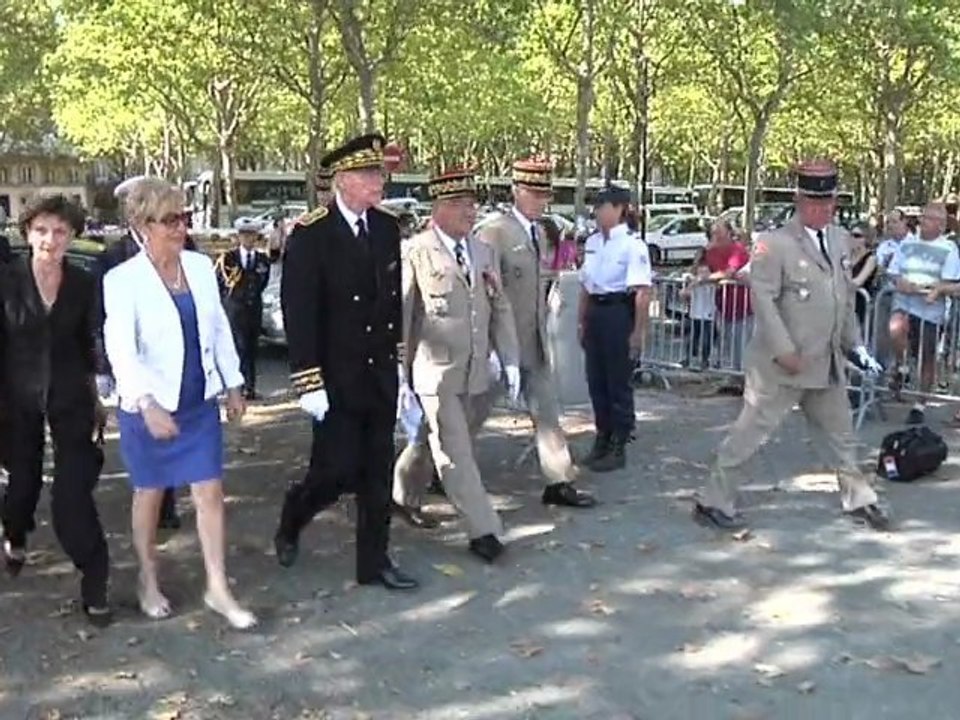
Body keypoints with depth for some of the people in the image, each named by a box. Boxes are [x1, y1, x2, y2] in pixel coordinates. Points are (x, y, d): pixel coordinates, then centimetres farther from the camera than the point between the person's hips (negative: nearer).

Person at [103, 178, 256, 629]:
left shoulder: (201, 266, 0)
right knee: (149, 493, 12)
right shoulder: (123, 279, -15)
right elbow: (120, 349, -24)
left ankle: (218, 588, 14)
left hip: (200, 403, 4)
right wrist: (147, 404, -36)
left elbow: (220, 329, 9)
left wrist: (233, 385, 11)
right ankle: (148, 582, 32)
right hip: (148, 406, -4)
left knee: (210, 492, 4)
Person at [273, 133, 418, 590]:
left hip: (381, 375, 6)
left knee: (378, 473, 10)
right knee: (338, 472, -1)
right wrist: (309, 383, -17)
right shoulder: (310, 234, -13)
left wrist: (399, 361, 14)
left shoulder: (387, 228, 5)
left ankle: (374, 562, 22)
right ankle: (291, 521, 29)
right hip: (337, 379, -5)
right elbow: (299, 315, -15)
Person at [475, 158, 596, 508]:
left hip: (534, 341, 7)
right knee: (476, 410, 7)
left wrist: (544, 330, 15)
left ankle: (560, 481, 12)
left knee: (547, 411, 7)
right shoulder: (494, 231, -14)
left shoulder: (537, 232, 11)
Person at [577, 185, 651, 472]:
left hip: (619, 312, -7)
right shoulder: (592, 242, 9)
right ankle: (602, 439, 29)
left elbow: (643, 292, -17)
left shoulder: (632, 244, -14)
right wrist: (581, 321, 17)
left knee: (618, 381, 3)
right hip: (595, 313, 7)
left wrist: (638, 331, -19)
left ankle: (618, 447, 15)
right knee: (596, 380, 14)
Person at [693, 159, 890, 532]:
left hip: (828, 362, 8)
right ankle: (714, 502, 9)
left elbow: (846, 297, 18)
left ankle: (859, 500, 37)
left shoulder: (839, 239, 10)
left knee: (842, 435, 20)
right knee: (750, 432, -1)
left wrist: (854, 344, 16)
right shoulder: (776, 243, -14)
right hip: (782, 363, -7)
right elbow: (762, 298, -18)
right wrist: (784, 351, -22)